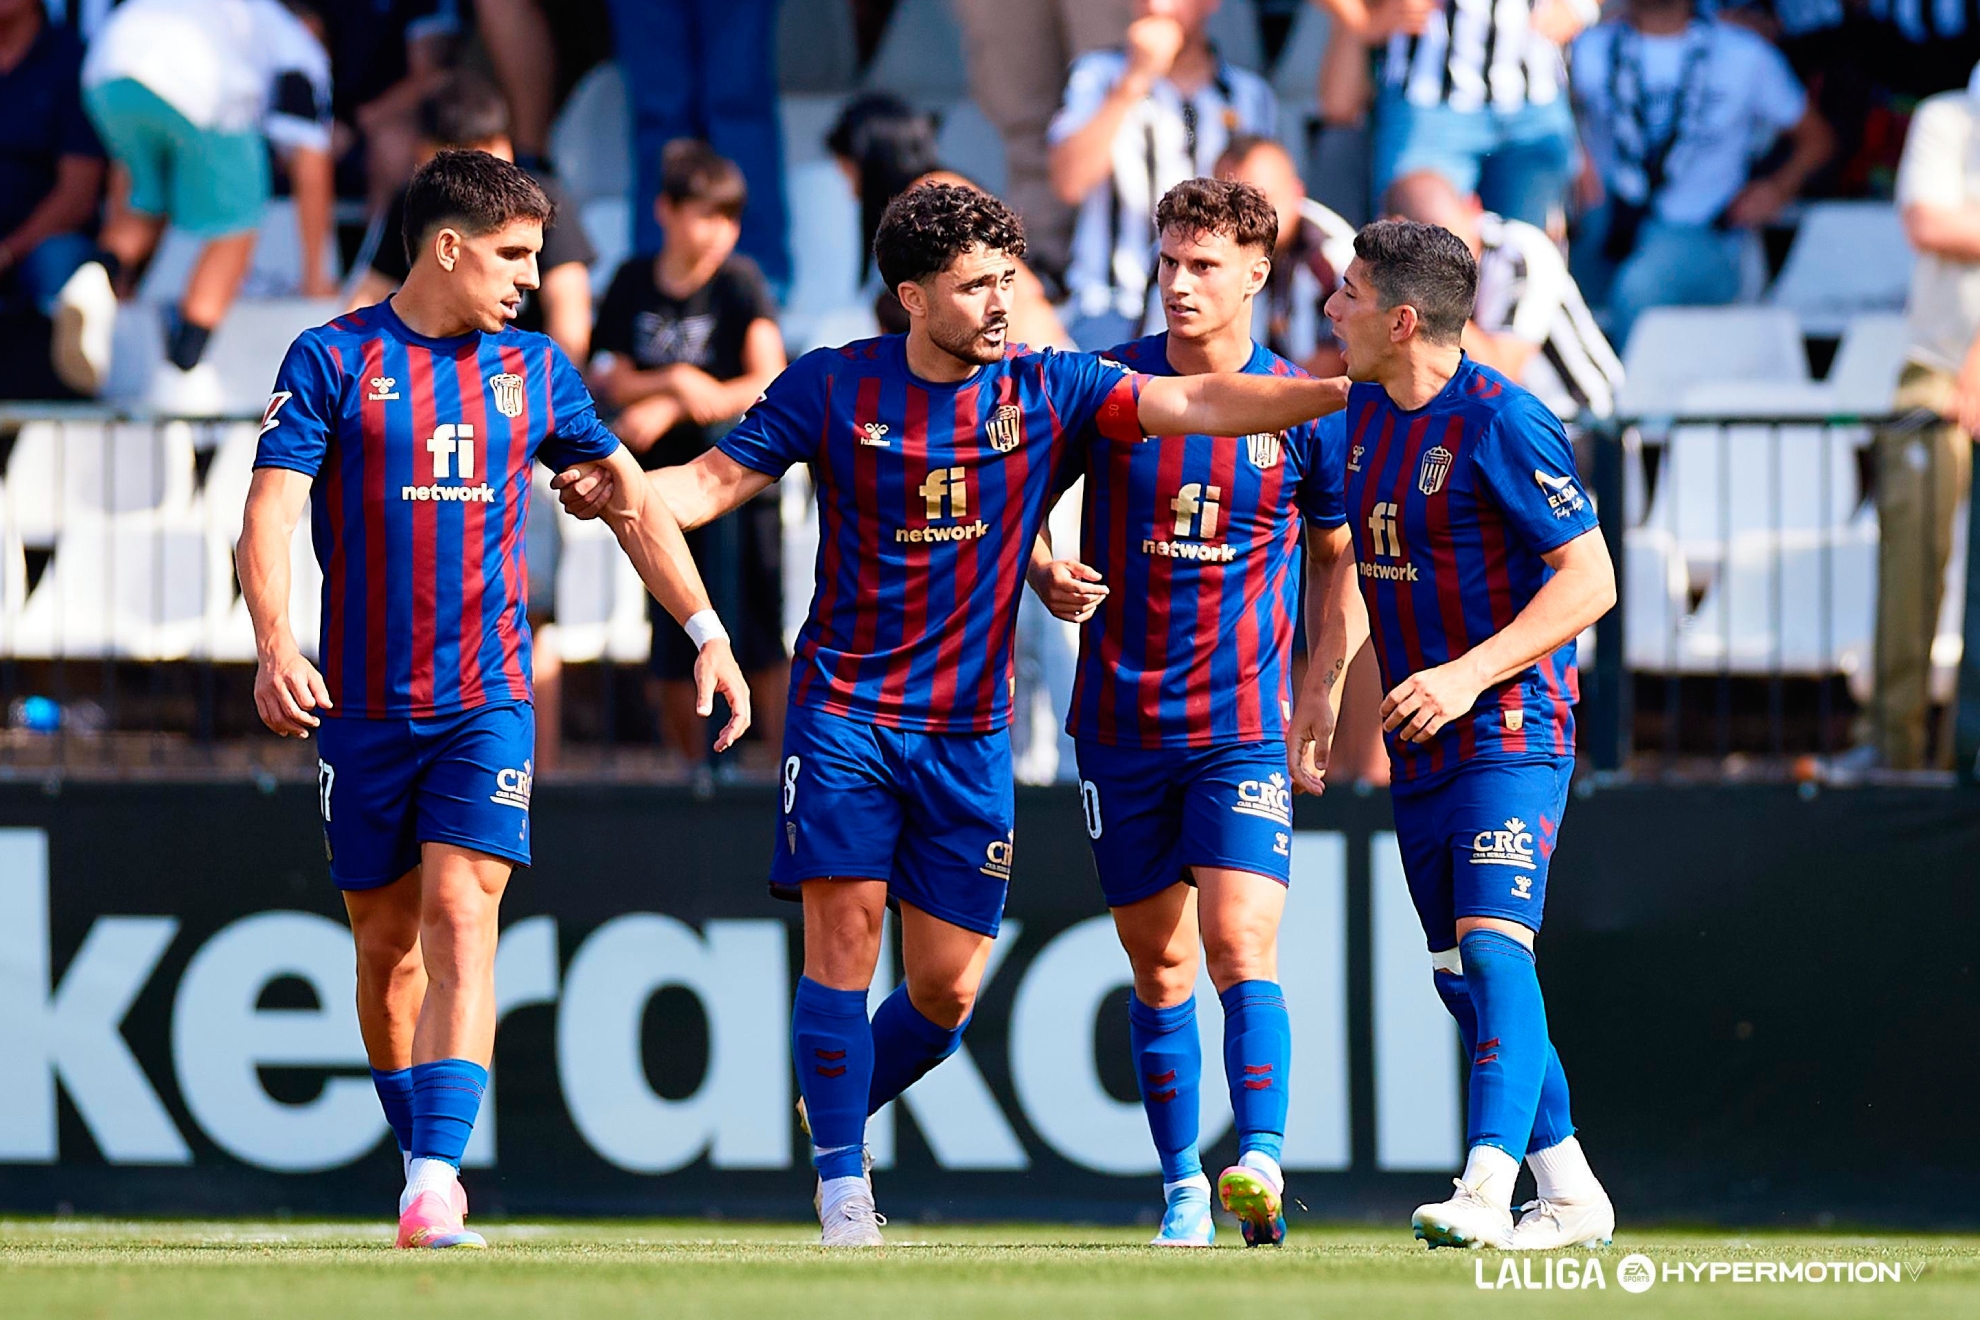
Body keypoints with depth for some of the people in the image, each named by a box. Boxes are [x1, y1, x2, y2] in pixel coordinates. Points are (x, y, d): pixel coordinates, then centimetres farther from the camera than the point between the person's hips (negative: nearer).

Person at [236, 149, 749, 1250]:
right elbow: (271, 508, -10)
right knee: (387, 945, 7)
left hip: (486, 701, 1)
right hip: (364, 703, -1)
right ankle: (423, 1161, 23)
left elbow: (631, 498, 20)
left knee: (462, 919, -15)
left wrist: (708, 632, 14)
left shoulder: (534, 370, 9)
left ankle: (436, 1185, -22)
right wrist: (276, 644, -26)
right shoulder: (334, 360, -2)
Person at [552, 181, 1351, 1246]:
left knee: (948, 984, 0)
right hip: (845, 707, -2)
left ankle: (841, 1107, 29)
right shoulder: (833, 388, -3)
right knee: (844, 927, -13)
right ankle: (840, 1184, -5)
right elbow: (716, 480, -1)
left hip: (968, 728, 2)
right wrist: (613, 490, -20)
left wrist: (1340, 391, -18)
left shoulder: (1045, 389, -1)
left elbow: (1196, 405, -7)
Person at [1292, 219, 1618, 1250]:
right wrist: (1318, 688, 20)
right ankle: (1570, 1194, 18)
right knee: (1460, 974, 9)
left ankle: (1486, 1192, -33)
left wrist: (1469, 675, -24)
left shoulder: (1499, 422, -16)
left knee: (1492, 943, -22)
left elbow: (1590, 580, -17)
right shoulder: (1365, 410, 9)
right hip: (1419, 743, 9)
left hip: (1509, 730, -9)